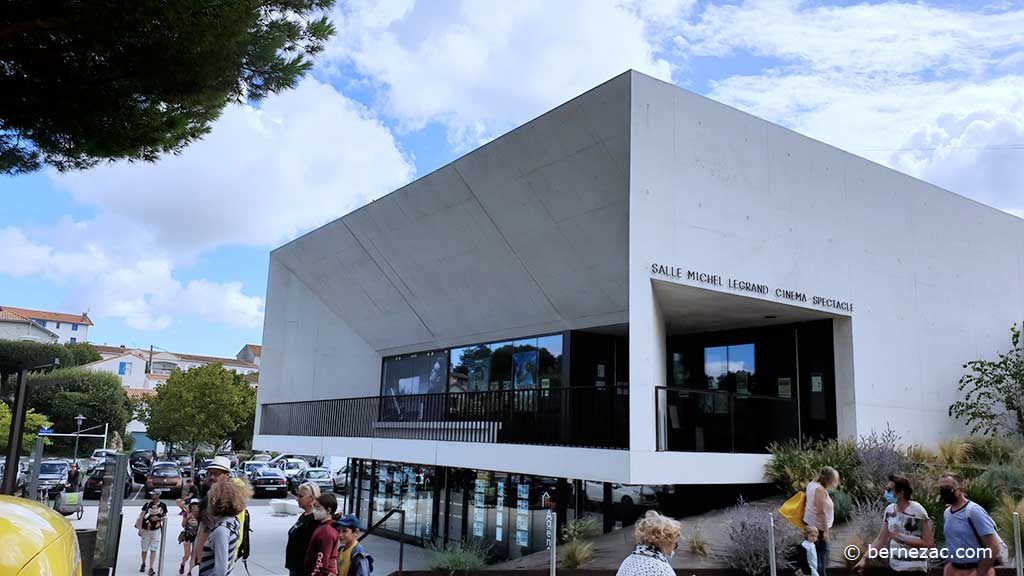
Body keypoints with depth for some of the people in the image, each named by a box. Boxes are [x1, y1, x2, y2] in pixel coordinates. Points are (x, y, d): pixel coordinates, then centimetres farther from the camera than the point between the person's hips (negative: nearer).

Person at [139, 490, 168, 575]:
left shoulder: (163, 505, -1)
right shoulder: (147, 504, -6)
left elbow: (164, 516, 9)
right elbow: (141, 516, -5)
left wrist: (158, 518, -12)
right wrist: (140, 529, -10)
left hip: (156, 530, 0)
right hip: (146, 529, 0)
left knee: (153, 549, -3)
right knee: (144, 548, 12)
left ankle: (151, 568, -1)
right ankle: (143, 564, 36)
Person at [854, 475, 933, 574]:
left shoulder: (917, 511, -16)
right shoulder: (889, 510, 3)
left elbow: (929, 543, -16)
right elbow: (881, 539, 7)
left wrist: (902, 538, -20)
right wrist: (864, 558, -2)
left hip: (914, 569, -6)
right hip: (894, 566, 6)